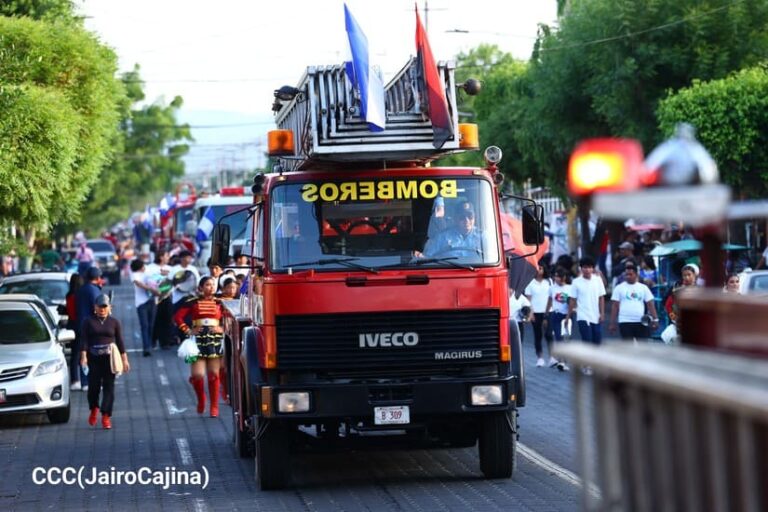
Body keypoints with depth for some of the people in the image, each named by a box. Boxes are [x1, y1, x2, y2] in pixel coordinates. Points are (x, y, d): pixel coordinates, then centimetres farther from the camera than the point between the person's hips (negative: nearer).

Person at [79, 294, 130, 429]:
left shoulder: (114, 322, 8)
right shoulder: (89, 321, 6)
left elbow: (120, 341, 7)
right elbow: (85, 340, 0)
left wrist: (124, 359, 3)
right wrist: (83, 356, -13)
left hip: (109, 357, 0)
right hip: (94, 358, 0)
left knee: (108, 387, -4)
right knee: (94, 385, -1)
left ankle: (106, 416, -4)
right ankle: (93, 409, 27)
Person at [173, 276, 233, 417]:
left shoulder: (219, 303, 9)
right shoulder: (193, 303, 4)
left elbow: (230, 319, 9)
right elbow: (178, 317, 2)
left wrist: (222, 329, -5)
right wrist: (188, 330, -5)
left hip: (215, 340, 1)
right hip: (198, 339, -1)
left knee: (214, 374, 1)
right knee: (197, 375, -9)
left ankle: (214, 406, 8)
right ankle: (201, 399, 18)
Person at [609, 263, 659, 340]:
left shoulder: (643, 288, 8)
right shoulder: (619, 288, 3)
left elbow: (650, 304, 6)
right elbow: (615, 306, 2)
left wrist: (655, 319, -4)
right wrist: (612, 323, -2)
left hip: (641, 322, 2)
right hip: (625, 322, -2)